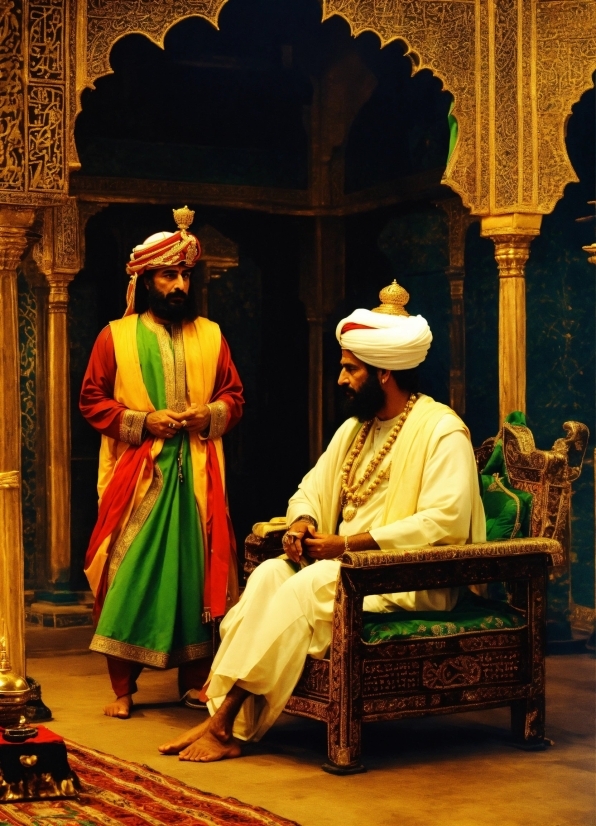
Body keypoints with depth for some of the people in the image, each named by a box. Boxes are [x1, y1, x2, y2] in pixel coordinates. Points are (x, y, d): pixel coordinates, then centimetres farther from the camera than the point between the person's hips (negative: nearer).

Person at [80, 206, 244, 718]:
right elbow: (92, 400, 2)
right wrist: (144, 421, -11)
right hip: (136, 474, -2)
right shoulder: (115, 337, 3)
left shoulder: (211, 336, 11)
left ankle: (194, 680, 14)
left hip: (197, 475, 3)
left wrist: (208, 415, -7)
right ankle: (123, 689, 2)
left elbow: (234, 396, 14)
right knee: (127, 574, -5)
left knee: (196, 571, 3)